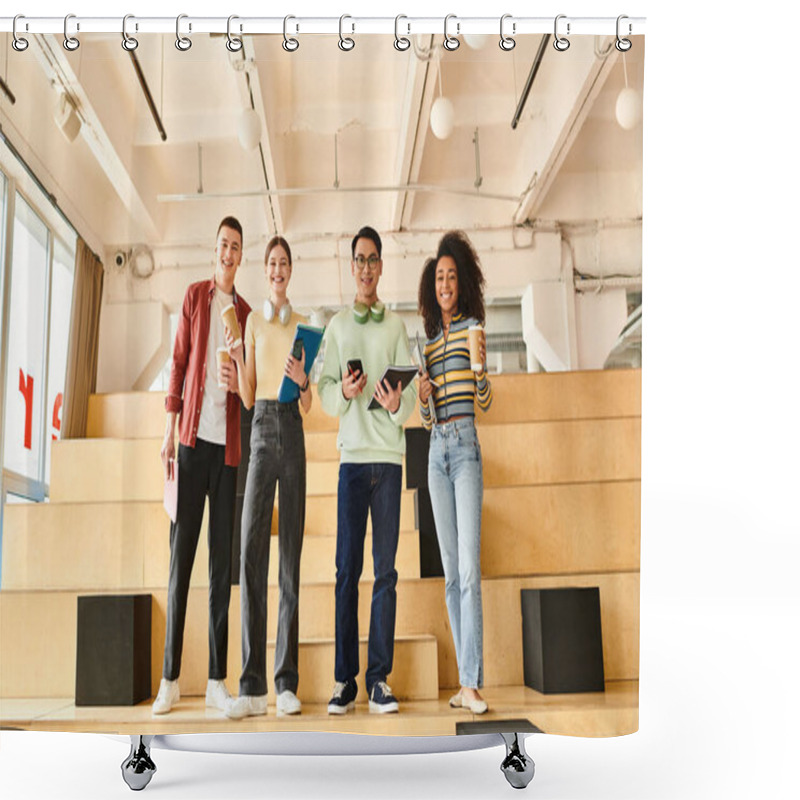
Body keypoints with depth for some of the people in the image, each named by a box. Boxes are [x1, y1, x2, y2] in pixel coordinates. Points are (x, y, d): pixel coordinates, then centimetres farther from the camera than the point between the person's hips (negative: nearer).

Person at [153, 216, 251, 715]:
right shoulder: (195, 297, 10)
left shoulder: (247, 314, 13)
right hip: (194, 437, -1)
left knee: (223, 558, 3)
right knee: (181, 553, -2)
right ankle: (171, 678, 5)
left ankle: (217, 679, 9)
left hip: (230, 444, 2)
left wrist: (240, 383, -9)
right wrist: (169, 429, 1)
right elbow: (178, 362, 6)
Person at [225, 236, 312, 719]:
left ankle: (287, 683, 4)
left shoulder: (303, 326, 13)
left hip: (293, 434, 0)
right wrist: (238, 360, -8)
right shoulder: (254, 322, 13)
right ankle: (253, 687, -6)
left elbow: (309, 404, 11)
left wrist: (303, 380, -10)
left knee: (291, 557, -1)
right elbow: (247, 396, 9)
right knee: (251, 552, -10)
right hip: (261, 430, 0)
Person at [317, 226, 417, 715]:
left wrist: (398, 403, -18)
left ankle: (380, 678, 6)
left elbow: (412, 389, 3)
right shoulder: (337, 326, 12)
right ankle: (345, 679, 4)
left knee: (386, 569, 1)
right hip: (353, 454, 0)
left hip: (389, 454, 0)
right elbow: (324, 393, 6)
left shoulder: (396, 325, 10)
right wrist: (344, 391, -15)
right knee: (347, 568, -2)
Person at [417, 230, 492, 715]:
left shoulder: (473, 326, 3)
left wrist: (482, 374, -24)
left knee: (469, 568, -13)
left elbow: (485, 399, -4)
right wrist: (422, 397, -2)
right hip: (436, 449, 6)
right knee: (450, 571, 6)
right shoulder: (428, 340, 18)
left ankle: (473, 683, -13)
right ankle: (465, 680, 11)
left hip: (466, 447, -6)